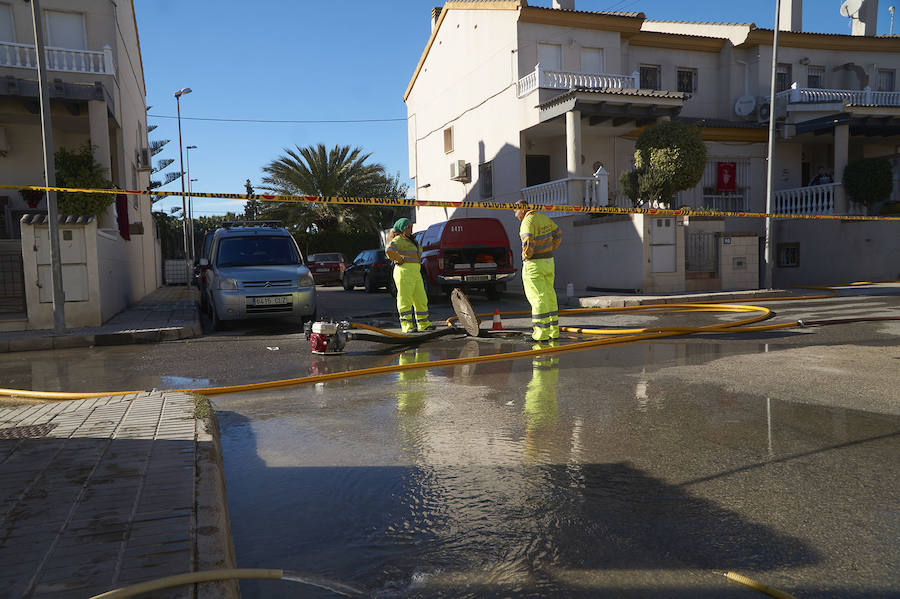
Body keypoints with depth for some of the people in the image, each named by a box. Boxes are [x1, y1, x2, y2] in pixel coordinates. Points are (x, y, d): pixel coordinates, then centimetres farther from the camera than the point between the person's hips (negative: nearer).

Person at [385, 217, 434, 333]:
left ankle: (423, 324, 19)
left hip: (415, 272, 9)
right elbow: (389, 250, -25)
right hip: (404, 271, -9)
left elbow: (419, 250, 42)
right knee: (405, 299, -8)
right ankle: (407, 326, -7)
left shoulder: (410, 240, 21)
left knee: (421, 299, 10)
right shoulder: (398, 240, -6)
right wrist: (400, 260, -15)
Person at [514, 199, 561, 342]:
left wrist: (526, 256, -9)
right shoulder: (543, 218, 11)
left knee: (538, 298, -5)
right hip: (548, 262, 8)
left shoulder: (528, 222, -15)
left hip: (534, 265, -8)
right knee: (549, 296, 12)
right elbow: (558, 236, 19)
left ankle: (541, 334, -3)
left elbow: (528, 244, -27)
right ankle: (554, 332, 17)